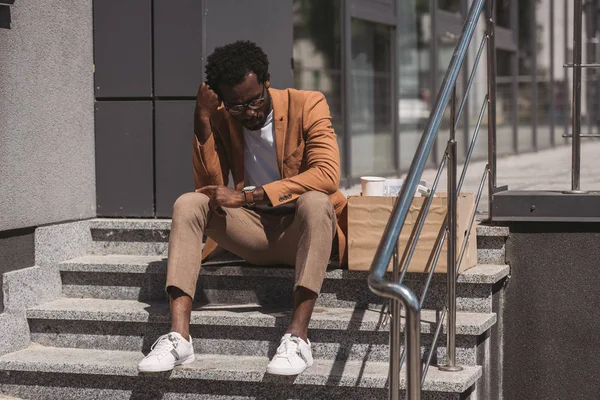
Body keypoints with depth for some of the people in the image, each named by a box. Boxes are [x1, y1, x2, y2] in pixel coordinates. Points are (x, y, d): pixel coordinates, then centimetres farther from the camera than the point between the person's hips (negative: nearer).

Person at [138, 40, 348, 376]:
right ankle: (179, 337, -32)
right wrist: (202, 121, -16)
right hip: (254, 231, 4)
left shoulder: (307, 105, -9)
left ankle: (298, 336, -43)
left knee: (315, 201, -36)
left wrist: (247, 196, -28)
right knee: (188, 203, -19)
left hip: (302, 232, -3)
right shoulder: (221, 120, 1)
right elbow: (211, 188, -7)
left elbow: (327, 174, -23)